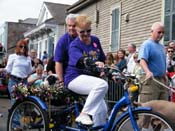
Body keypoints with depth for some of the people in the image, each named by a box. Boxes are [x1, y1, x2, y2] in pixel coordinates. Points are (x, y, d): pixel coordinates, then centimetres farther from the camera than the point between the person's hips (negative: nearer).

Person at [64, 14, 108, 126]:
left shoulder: (95, 40, 6)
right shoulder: (75, 45, -13)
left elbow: (102, 59, 16)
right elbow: (82, 61, -32)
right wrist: (95, 63, -50)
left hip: (90, 78, 6)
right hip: (75, 77, -6)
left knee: (102, 110, -6)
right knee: (103, 84, -32)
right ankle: (84, 114, -25)